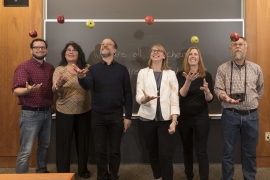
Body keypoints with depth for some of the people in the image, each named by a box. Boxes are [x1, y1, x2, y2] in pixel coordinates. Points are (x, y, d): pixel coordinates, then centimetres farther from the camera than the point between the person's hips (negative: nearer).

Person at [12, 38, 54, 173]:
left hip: (47, 112, 6)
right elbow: (16, 91, -19)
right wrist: (28, 90, -40)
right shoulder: (23, 67, -10)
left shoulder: (50, 68, 9)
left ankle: (42, 171, 36)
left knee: (44, 145, 19)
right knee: (26, 150, -4)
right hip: (31, 113, -6)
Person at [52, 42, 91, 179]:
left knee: (83, 141, 13)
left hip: (84, 111, 2)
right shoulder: (59, 69, 0)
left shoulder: (87, 68, 3)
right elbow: (54, 90, -9)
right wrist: (59, 84, -32)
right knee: (64, 142, 4)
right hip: (64, 111, -1)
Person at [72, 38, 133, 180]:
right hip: (98, 115, 1)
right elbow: (87, 86, -14)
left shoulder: (122, 69, 1)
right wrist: (81, 77, -36)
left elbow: (127, 94, 1)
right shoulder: (93, 69, 4)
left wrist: (128, 116, -2)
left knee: (115, 150, 9)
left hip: (116, 115, -1)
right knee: (100, 150, 10)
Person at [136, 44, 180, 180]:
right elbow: (138, 97, -3)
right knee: (152, 152, 13)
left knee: (165, 155, -6)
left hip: (165, 119, -1)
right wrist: (145, 99, -27)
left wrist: (174, 121, -11)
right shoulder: (143, 72, 4)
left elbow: (175, 98, -1)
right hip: (147, 118, 1)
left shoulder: (171, 74, 4)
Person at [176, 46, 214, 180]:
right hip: (184, 117, 2)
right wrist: (188, 81, -30)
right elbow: (180, 95, -14)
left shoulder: (206, 75, -2)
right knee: (187, 149, 13)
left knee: (201, 151, -3)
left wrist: (207, 90, -25)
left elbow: (210, 100, -3)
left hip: (201, 117, -1)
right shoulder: (180, 75, -1)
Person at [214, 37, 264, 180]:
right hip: (230, 115, -1)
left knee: (250, 152, 12)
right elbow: (218, 89, -7)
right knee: (228, 151, 7)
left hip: (251, 116, 2)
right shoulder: (222, 68, 0)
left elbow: (260, 89, 19)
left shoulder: (256, 68, 6)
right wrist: (225, 97, -26)